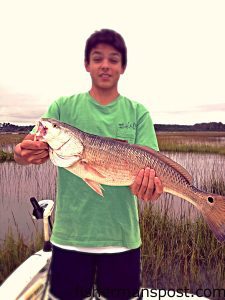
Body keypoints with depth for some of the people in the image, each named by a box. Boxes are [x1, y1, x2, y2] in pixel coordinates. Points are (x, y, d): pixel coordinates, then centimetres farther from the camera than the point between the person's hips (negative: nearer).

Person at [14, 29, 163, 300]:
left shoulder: (138, 112, 3)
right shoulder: (63, 107, 3)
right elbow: (34, 151, -3)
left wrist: (148, 178, -27)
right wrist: (24, 153, -26)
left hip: (122, 234, 1)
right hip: (69, 234, 0)